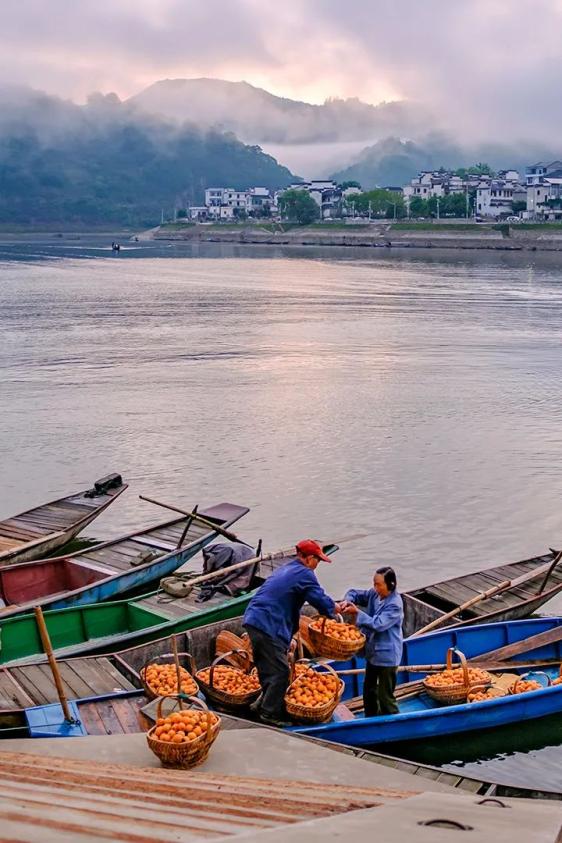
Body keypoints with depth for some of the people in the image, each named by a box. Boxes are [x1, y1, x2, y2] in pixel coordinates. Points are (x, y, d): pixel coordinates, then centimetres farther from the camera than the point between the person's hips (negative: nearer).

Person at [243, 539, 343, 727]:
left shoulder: (285, 569, 23)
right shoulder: (304, 574, -7)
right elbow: (322, 601, -7)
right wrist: (338, 608, 12)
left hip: (253, 620, 10)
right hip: (269, 627, -10)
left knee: (266, 668, 19)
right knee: (280, 671, -1)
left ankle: (263, 704, 26)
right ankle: (269, 713, 3)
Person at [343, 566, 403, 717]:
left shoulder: (395, 604, -23)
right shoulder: (374, 594, -2)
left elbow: (377, 624, -28)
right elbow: (355, 593, 9)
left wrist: (357, 612, -27)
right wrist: (348, 600, -14)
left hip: (387, 655, -8)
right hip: (373, 651, 9)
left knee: (385, 696, 0)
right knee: (368, 689, 22)